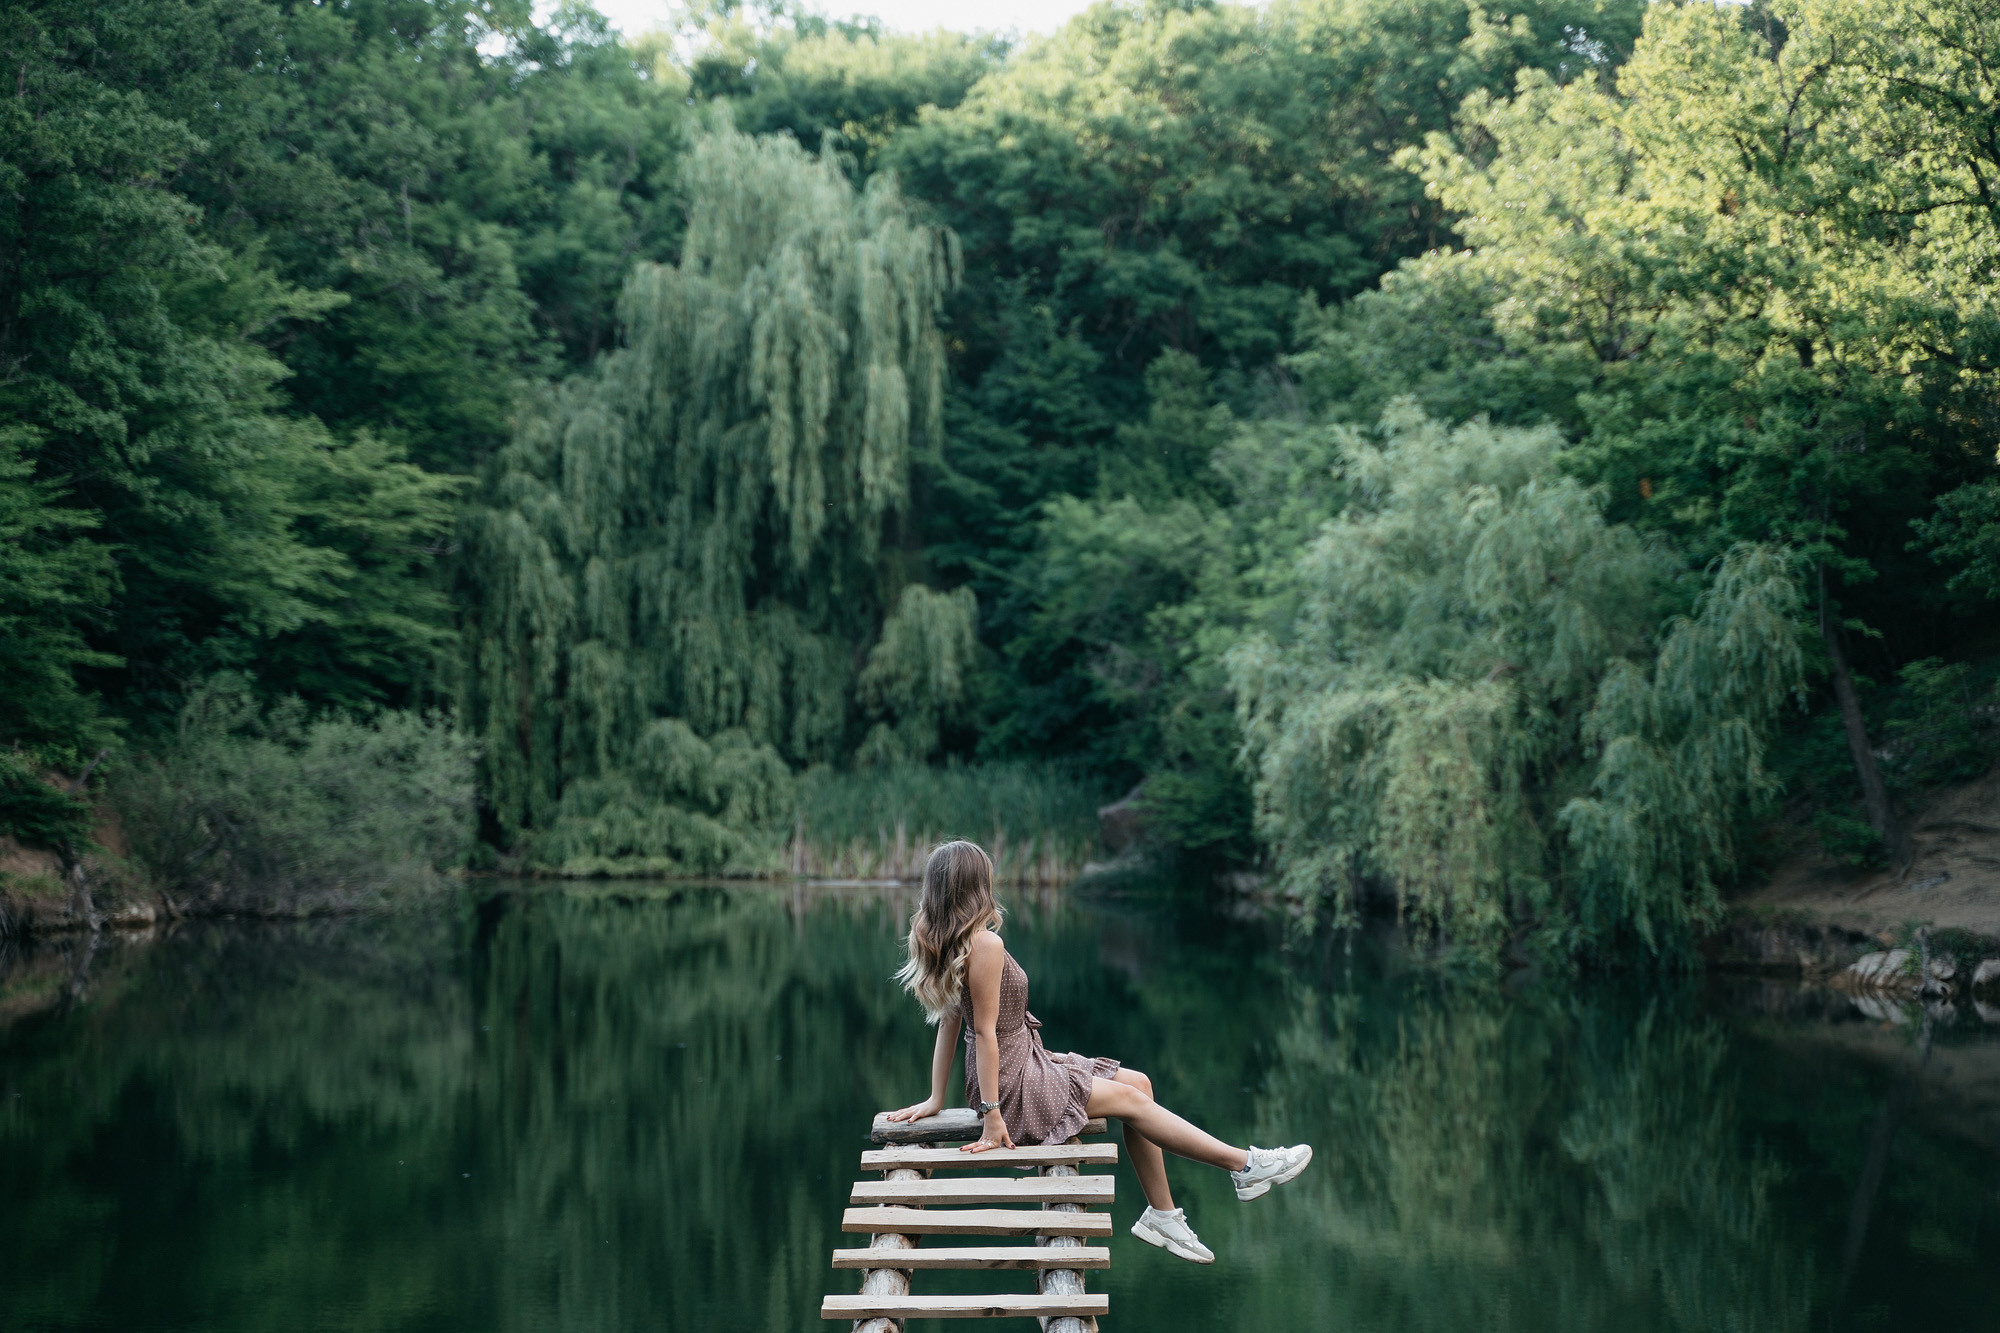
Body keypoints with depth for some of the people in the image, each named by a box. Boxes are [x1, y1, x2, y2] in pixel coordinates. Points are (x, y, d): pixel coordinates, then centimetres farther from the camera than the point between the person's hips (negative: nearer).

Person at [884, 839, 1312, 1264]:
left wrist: (937, 1098, 8)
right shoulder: (985, 944, -23)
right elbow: (984, 1030, -23)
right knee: (1129, 1099, -2)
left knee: (1139, 1083, 9)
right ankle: (1245, 1165, 7)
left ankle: (1162, 1215, 14)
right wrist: (992, 1115, -21)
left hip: (1024, 1065, 10)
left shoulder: (948, 943, 6)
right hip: (1015, 1085, -10)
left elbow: (949, 1021, 8)